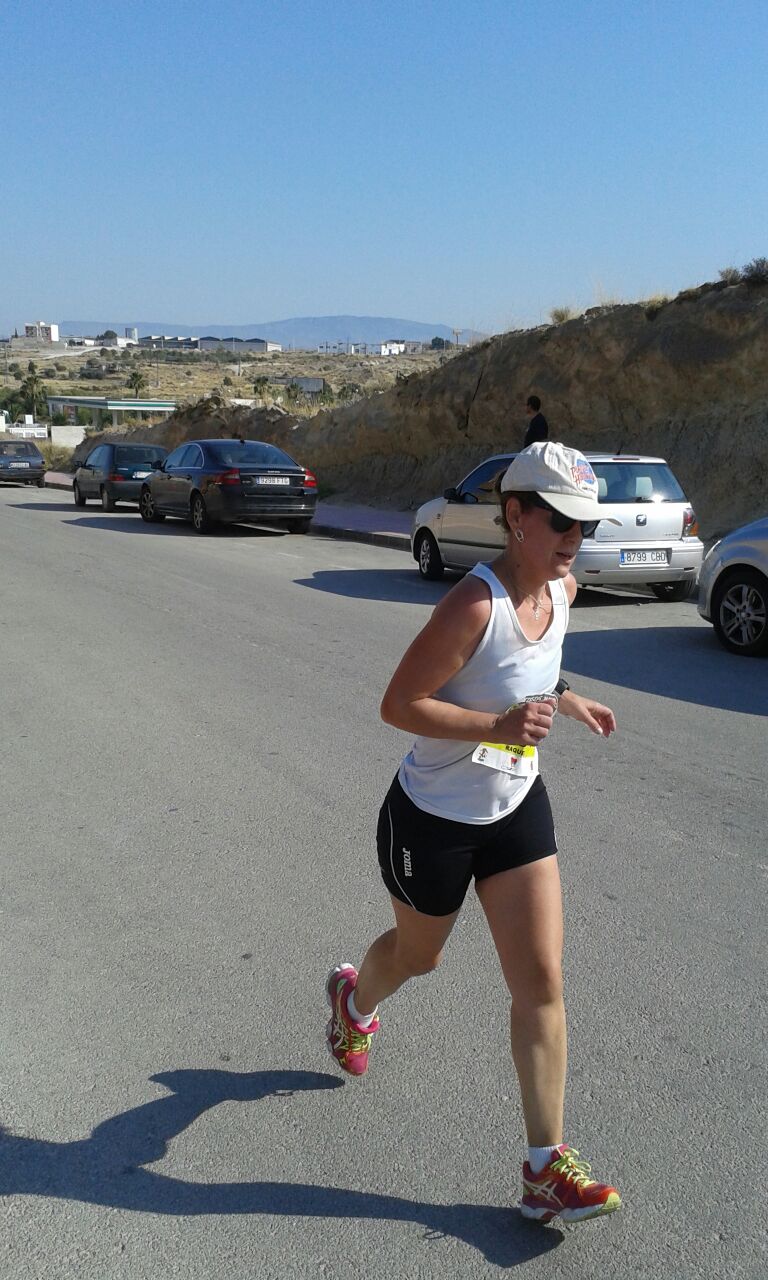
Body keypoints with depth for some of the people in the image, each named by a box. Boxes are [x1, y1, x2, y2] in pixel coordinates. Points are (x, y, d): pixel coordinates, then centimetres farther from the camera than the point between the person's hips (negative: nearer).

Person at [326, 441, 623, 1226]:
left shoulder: (563, 589, -4)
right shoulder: (474, 604, -29)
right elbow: (399, 704, -26)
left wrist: (563, 701, 4)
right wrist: (498, 726, -36)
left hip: (516, 809, 6)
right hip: (432, 818, -6)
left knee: (541, 982, 1)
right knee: (418, 954, 21)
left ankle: (545, 1167, 14)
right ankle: (354, 999, 58)